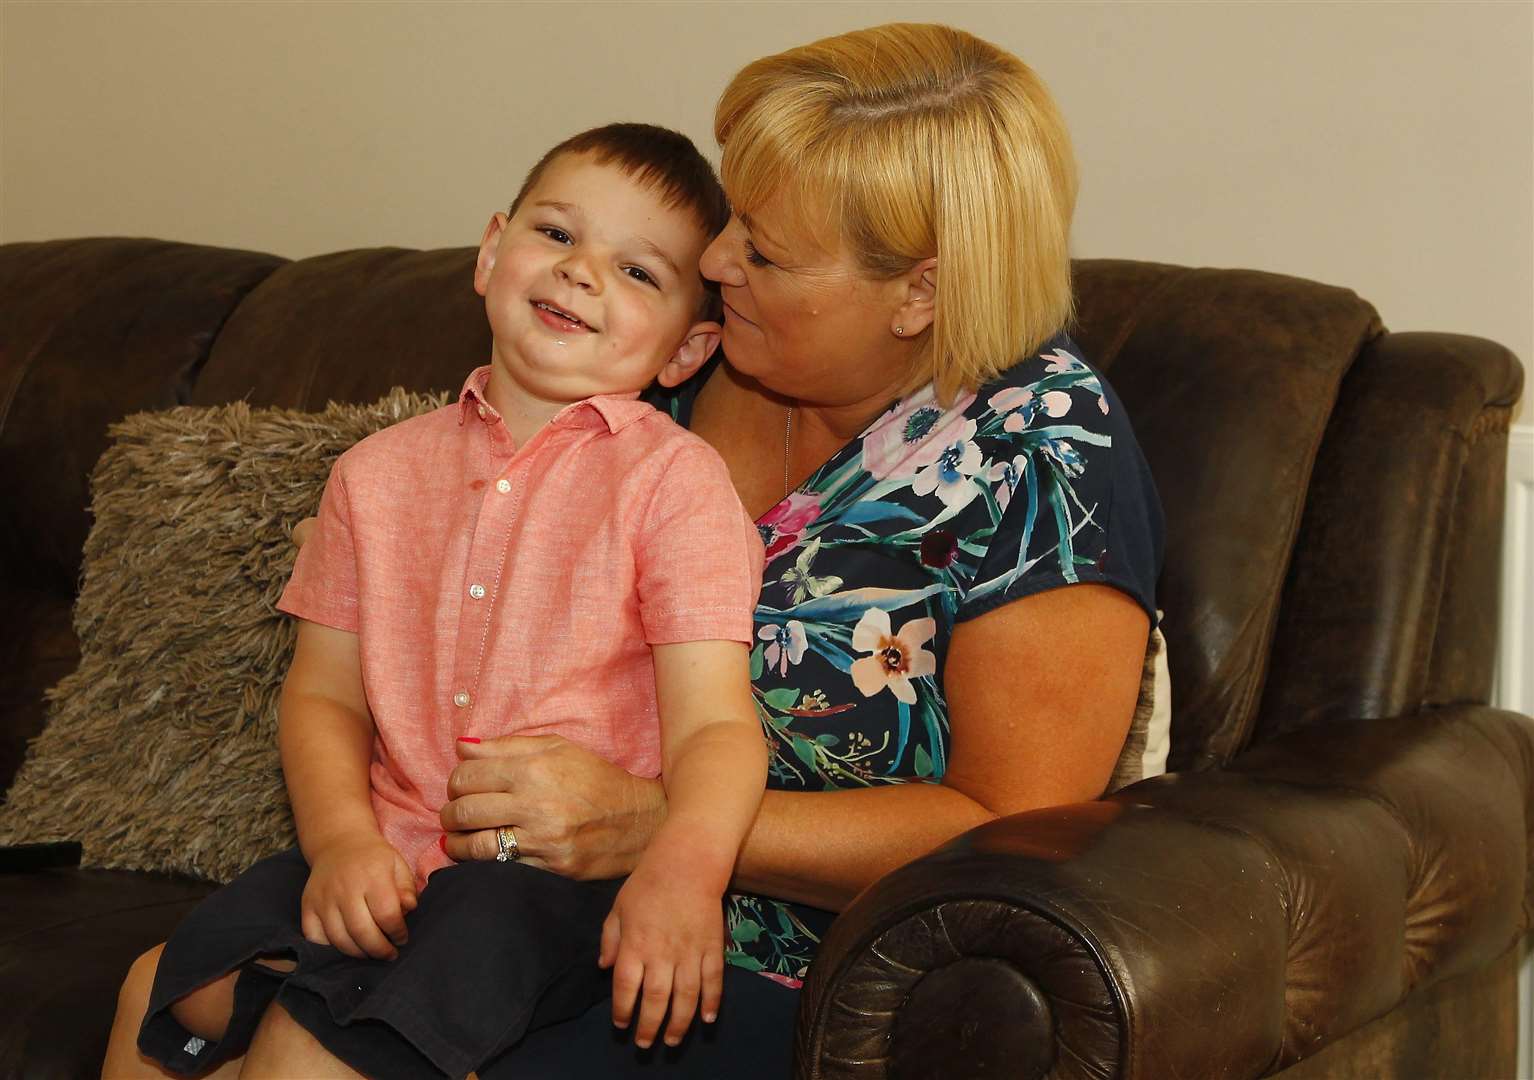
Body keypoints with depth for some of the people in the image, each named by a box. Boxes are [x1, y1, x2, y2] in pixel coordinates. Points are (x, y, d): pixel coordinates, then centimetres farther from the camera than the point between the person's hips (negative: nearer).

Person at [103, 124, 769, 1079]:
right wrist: (340, 836, -10)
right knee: (171, 999, -15)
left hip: (567, 873, -4)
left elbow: (715, 724, -11)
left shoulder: (674, 479, -2)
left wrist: (685, 867, -32)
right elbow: (325, 694, 11)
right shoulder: (383, 472, 12)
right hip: (390, 859, 5)